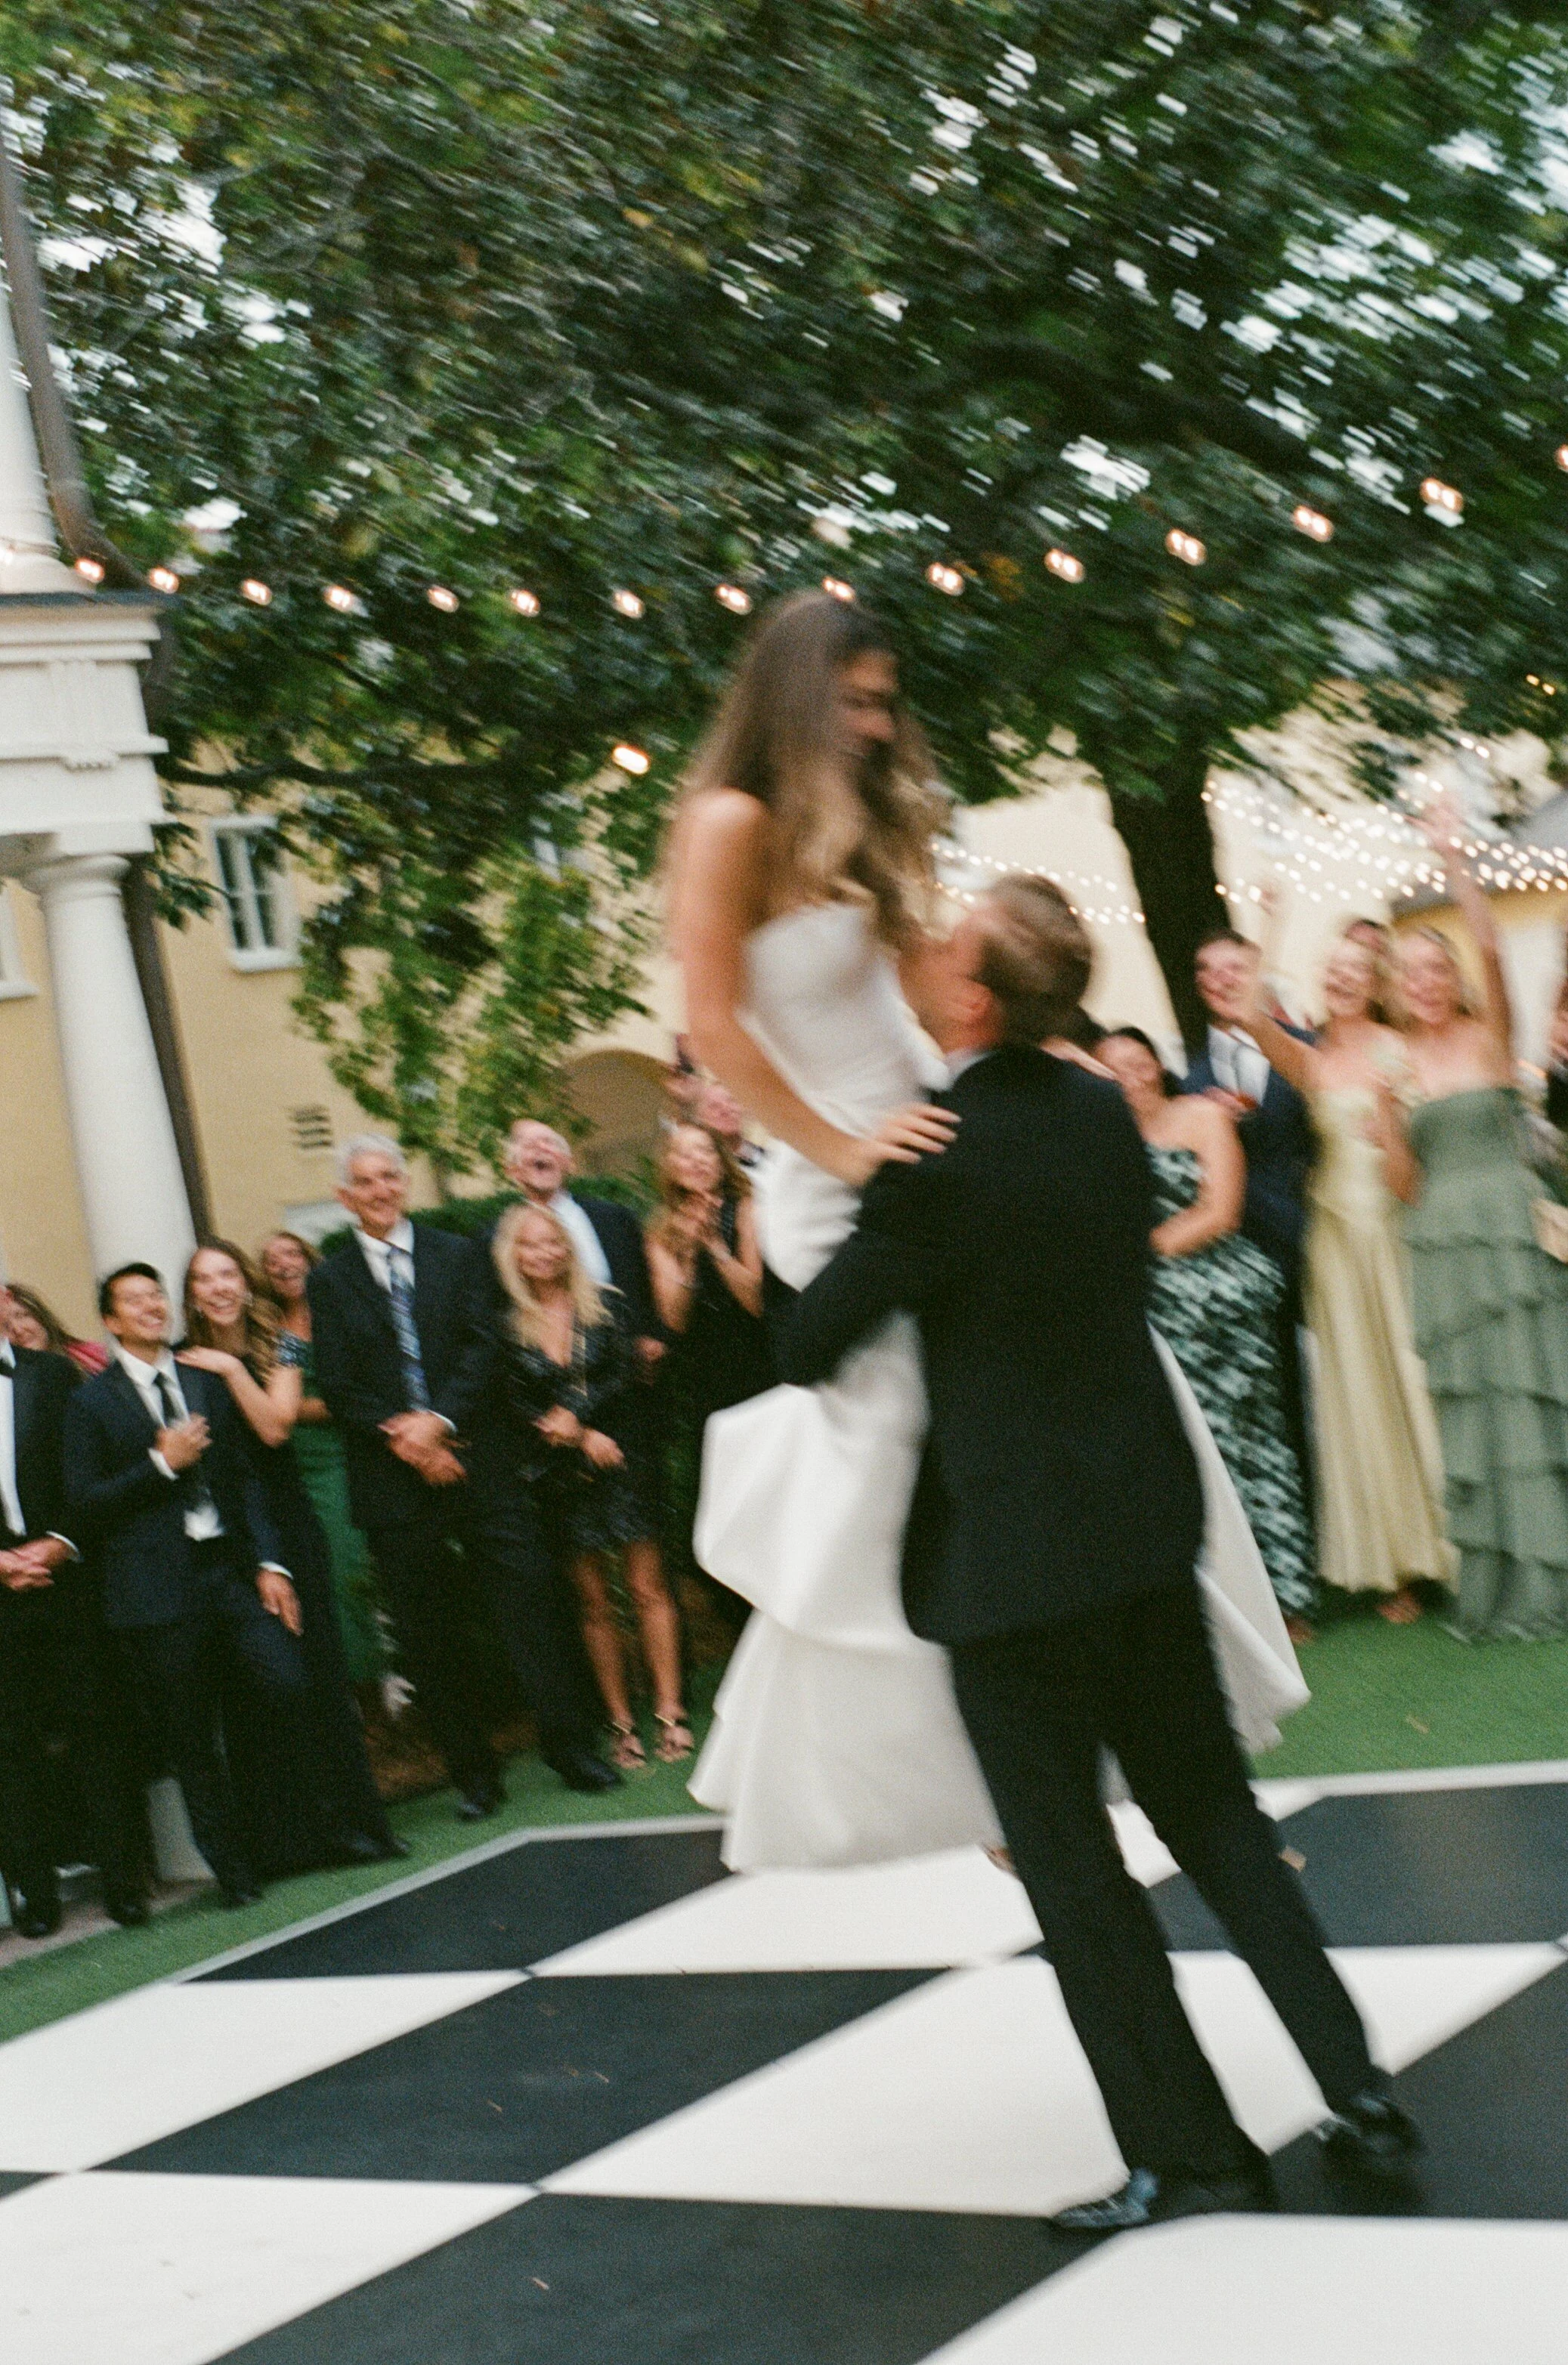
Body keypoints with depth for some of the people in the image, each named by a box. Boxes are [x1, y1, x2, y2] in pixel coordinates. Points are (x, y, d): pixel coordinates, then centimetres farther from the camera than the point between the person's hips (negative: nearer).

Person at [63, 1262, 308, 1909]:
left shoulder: (208, 1384, 15)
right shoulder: (92, 1403, 2)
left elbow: (245, 1479, 13)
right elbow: (81, 1506, -3)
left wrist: (269, 1562, 3)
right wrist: (161, 1463, -11)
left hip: (231, 1568, 3)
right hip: (159, 1589, -3)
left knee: (291, 1686, -13)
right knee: (192, 1740, 2)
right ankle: (231, 1869, 15)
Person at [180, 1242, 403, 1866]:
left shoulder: (277, 1347, 4)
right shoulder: (182, 1363, 3)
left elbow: (275, 1426, -10)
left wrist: (231, 1369, -13)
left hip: (286, 1525, 0)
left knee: (316, 1670, 0)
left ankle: (346, 1820, 8)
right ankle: (280, 1836, 8)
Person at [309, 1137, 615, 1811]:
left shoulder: (454, 1255, 9)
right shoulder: (329, 1282, 7)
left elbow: (482, 1346, -1)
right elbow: (338, 1388, 1)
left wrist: (439, 1419, -14)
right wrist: (400, 1437, -11)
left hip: (471, 1459, 0)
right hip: (393, 1480, 0)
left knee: (523, 1602, -3)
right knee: (429, 1633, 5)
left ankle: (569, 1748, 4)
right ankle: (473, 1774, 13)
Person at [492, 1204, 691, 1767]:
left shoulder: (603, 1305, 3)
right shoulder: (507, 1325, 2)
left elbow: (624, 1376, -4)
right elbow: (516, 1408, -3)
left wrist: (575, 1414, -16)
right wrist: (583, 1439, -12)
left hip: (618, 1462, 0)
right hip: (558, 1477, 0)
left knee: (648, 1591, -3)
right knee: (594, 1603, 5)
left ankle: (670, 1710, 2)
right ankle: (621, 1723, 11)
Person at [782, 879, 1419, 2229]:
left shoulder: (940, 1157, -19)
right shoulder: (1104, 1111, 2)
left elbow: (816, 1342, -13)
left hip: (1010, 1545, -7)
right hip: (1146, 1512, 7)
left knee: (1071, 1863, 5)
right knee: (1211, 1805, 17)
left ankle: (1193, 2152, 12)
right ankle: (1357, 2089, 17)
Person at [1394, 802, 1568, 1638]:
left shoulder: (1488, 1039, 1)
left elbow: (1491, 954, -18)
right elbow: (1409, 1180, 11)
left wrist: (1455, 863, -25)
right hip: (1439, 1248, 3)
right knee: (1464, 1407, 4)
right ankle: (1491, 1585, 11)